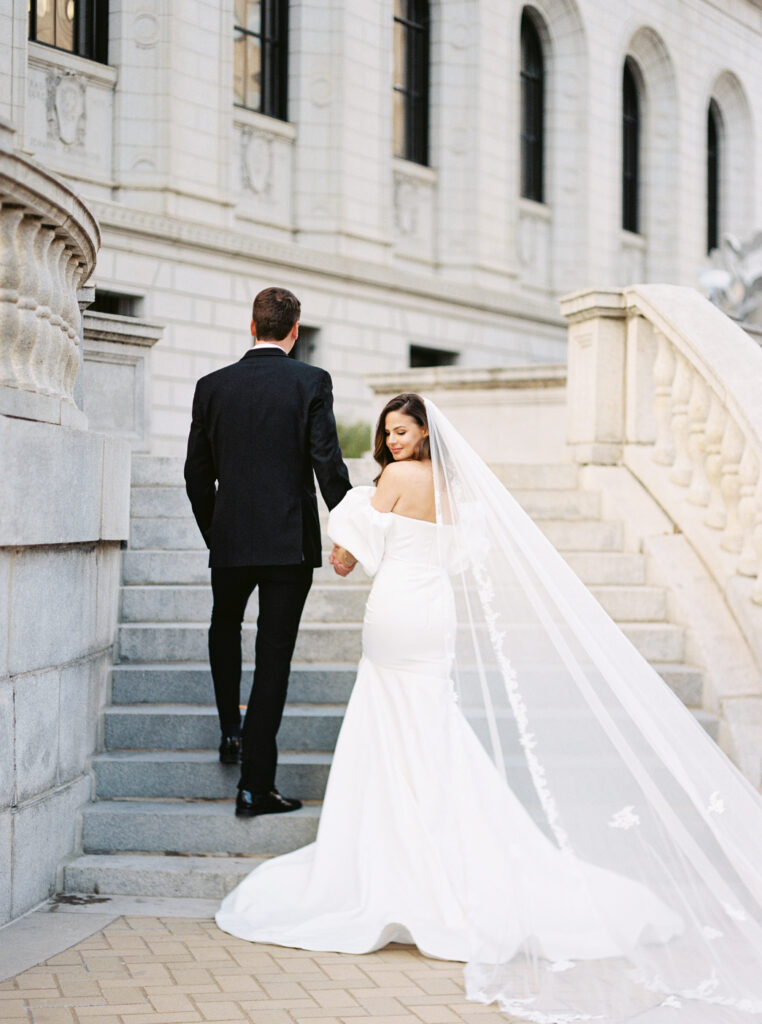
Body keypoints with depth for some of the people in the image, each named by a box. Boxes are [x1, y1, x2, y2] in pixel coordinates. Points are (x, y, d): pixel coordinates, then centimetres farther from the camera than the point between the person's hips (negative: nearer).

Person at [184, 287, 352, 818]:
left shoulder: (212, 386, 3)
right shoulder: (311, 382, -5)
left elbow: (197, 473, 7)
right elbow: (328, 462, -10)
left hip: (231, 538, 2)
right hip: (291, 541, -2)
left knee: (225, 626, 30)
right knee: (274, 655, 1)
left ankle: (231, 730, 22)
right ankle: (256, 785, 1)